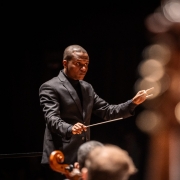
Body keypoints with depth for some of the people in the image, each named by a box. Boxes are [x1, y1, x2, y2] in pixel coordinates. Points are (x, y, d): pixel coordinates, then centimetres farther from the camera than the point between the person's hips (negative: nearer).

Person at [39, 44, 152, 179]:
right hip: (61, 158, -7)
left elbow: (107, 111, 14)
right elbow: (52, 118, -20)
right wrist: (69, 129, -41)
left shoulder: (87, 88, 18)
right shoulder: (50, 87, -7)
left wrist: (133, 103, 0)